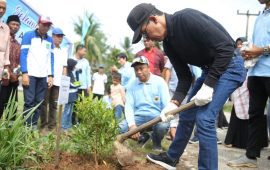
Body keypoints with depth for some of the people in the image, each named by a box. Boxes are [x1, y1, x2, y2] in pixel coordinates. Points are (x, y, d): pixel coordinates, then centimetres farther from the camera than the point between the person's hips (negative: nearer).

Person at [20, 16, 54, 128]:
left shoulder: (50, 40, 17)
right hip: (30, 74, -4)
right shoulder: (29, 35, 3)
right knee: (29, 101, -9)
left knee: (39, 102, 2)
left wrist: (50, 75, 6)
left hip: (43, 76, 4)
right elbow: (23, 54, -3)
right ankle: (27, 126, -5)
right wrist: (24, 73, -13)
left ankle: (34, 125, 8)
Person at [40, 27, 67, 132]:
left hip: (58, 82, 4)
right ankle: (43, 126, 4)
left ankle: (52, 126, 9)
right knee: (44, 103, 0)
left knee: (54, 105, 6)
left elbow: (64, 67, 15)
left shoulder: (64, 51, 16)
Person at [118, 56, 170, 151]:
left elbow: (167, 104, -11)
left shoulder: (159, 81, -4)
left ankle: (156, 142, 3)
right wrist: (132, 124, -21)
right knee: (122, 127, -25)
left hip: (156, 116, -2)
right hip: (139, 117, 2)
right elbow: (129, 106, -4)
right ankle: (142, 138, 9)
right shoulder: (132, 85, 4)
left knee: (163, 126, -35)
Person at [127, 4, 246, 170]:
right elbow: (185, 76, 5)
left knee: (204, 118, -16)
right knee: (186, 114, 14)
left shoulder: (187, 18, -26)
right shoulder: (168, 43, 2)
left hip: (229, 66, -9)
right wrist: (175, 102, -11)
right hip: (209, 70, 9)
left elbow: (226, 47, -28)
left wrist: (208, 85, -26)